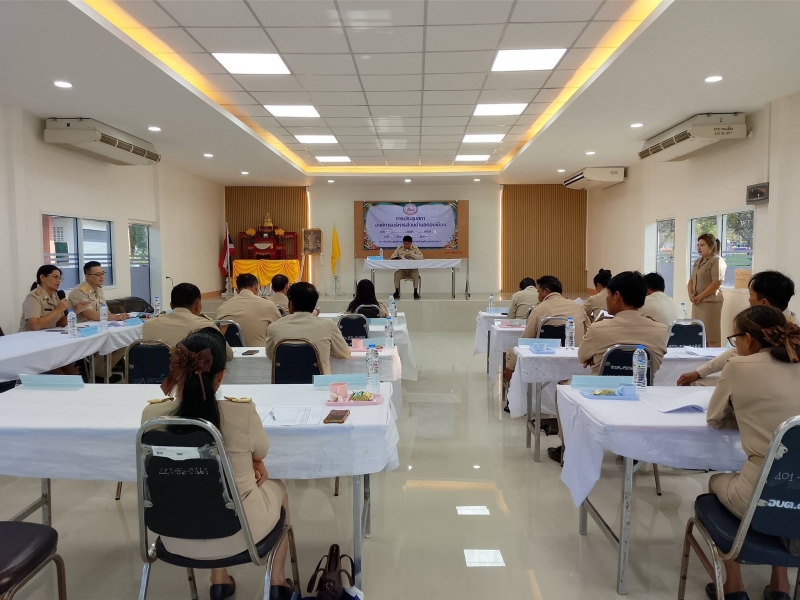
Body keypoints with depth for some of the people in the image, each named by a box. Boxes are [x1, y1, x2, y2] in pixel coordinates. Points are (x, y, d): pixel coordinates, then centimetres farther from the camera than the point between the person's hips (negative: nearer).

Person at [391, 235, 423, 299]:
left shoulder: (415, 248, 4)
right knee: (397, 274, -30)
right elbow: (392, 257, 5)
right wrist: (398, 258, -17)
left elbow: (421, 257, -8)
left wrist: (411, 254, -18)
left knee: (416, 274, -34)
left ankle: (416, 292, -26)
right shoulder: (399, 248, 8)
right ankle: (397, 292, -20)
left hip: (412, 269, -1)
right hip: (402, 270, 1)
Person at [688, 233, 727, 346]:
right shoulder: (698, 261, 17)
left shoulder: (717, 261, -8)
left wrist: (700, 296, -14)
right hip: (697, 302, 8)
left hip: (710, 301, -8)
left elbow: (717, 283, -17)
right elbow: (691, 280, 18)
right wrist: (690, 294, -1)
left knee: (710, 334, -6)